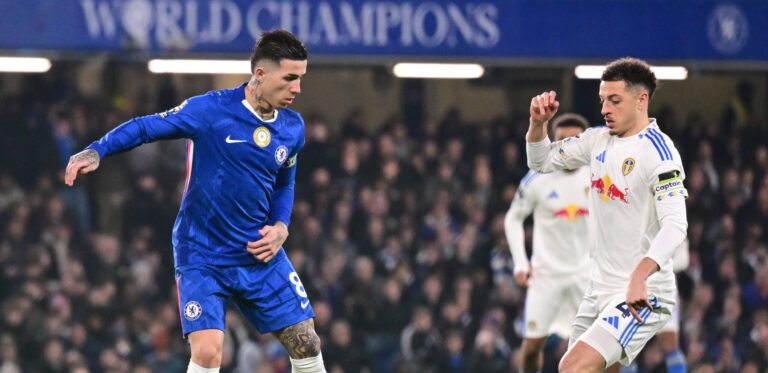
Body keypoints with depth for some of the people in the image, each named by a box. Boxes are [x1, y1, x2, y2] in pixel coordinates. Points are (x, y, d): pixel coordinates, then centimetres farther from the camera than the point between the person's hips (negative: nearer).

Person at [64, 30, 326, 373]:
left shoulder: (293, 128, 3)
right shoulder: (210, 110, -15)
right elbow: (145, 127, -8)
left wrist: (280, 226, 2)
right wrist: (95, 151, -22)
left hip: (261, 255, 5)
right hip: (202, 256, -5)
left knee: (306, 345, 3)